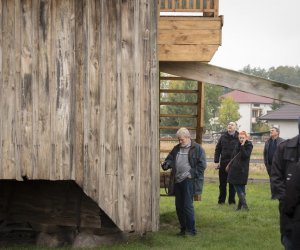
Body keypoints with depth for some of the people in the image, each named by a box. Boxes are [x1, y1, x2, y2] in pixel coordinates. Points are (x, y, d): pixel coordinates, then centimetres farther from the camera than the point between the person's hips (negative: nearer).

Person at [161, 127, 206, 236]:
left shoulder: (197, 149, -3)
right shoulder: (176, 148, 15)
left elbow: (202, 165, -6)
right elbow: (170, 159, 19)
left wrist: (192, 174, -15)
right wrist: (166, 164, -4)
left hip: (189, 181, -7)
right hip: (178, 181, 7)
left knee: (187, 205, -9)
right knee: (179, 206, 10)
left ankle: (191, 230, -2)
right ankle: (183, 228, 21)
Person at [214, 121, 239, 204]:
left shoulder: (238, 138, -2)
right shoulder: (223, 137, 7)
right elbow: (217, 149, 9)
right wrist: (216, 162, 2)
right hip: (223, 163, 3)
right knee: (222, 183, 9)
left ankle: (231, 200, 15)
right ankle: (221, 200, 18)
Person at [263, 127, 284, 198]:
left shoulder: (282, 141, -5)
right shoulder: (267, 141, 12)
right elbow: (265, 153, 15)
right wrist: (266, 162, 8)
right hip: (270, 165, 5)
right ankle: (273, 195, 16)